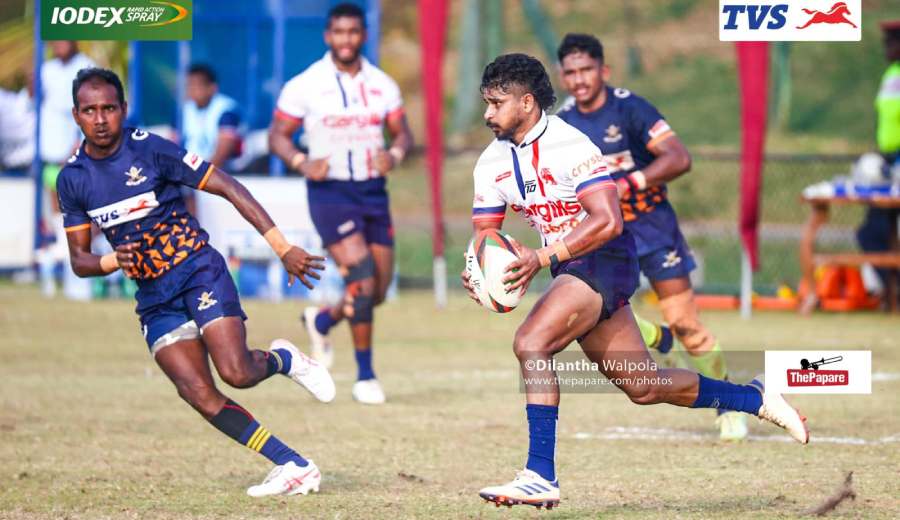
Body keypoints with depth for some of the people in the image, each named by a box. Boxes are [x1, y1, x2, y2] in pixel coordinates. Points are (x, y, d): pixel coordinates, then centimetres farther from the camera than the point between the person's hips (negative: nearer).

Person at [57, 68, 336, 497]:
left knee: (237, 373, -22)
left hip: (198, 269, -4)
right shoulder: (72, 179, 1)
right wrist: (112, 262, -17)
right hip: (153, 296, 4)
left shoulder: (151, 150, -12)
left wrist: (283, 248, -15)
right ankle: (294, 467, -6)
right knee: (199, 394, -12)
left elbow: (228, 188, -10)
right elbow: (79, 259, 8)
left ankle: (284, 360, 13)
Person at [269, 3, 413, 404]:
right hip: (330, 191, -5)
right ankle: (364, 376, -8)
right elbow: (278, 135, 1)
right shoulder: (305, 85, -3)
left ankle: (323, 320, 36)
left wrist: (395, 154, -10)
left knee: (379, 290, 4)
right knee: (362, 277, -19)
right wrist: (302, 163, -17)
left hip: (373, 190, 5)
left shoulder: (383, 85, 7)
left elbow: (402, 133, 13)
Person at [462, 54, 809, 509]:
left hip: (603, 259, -8)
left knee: (530, 344, -27)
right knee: (643, 387, 11)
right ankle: (754, 399, 29)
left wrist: (541, 258, -33)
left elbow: (607, 221, -26)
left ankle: (540, 477, -25)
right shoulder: (492, 164, 5)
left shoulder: (568, 144, -18)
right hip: (570, 268, 8)